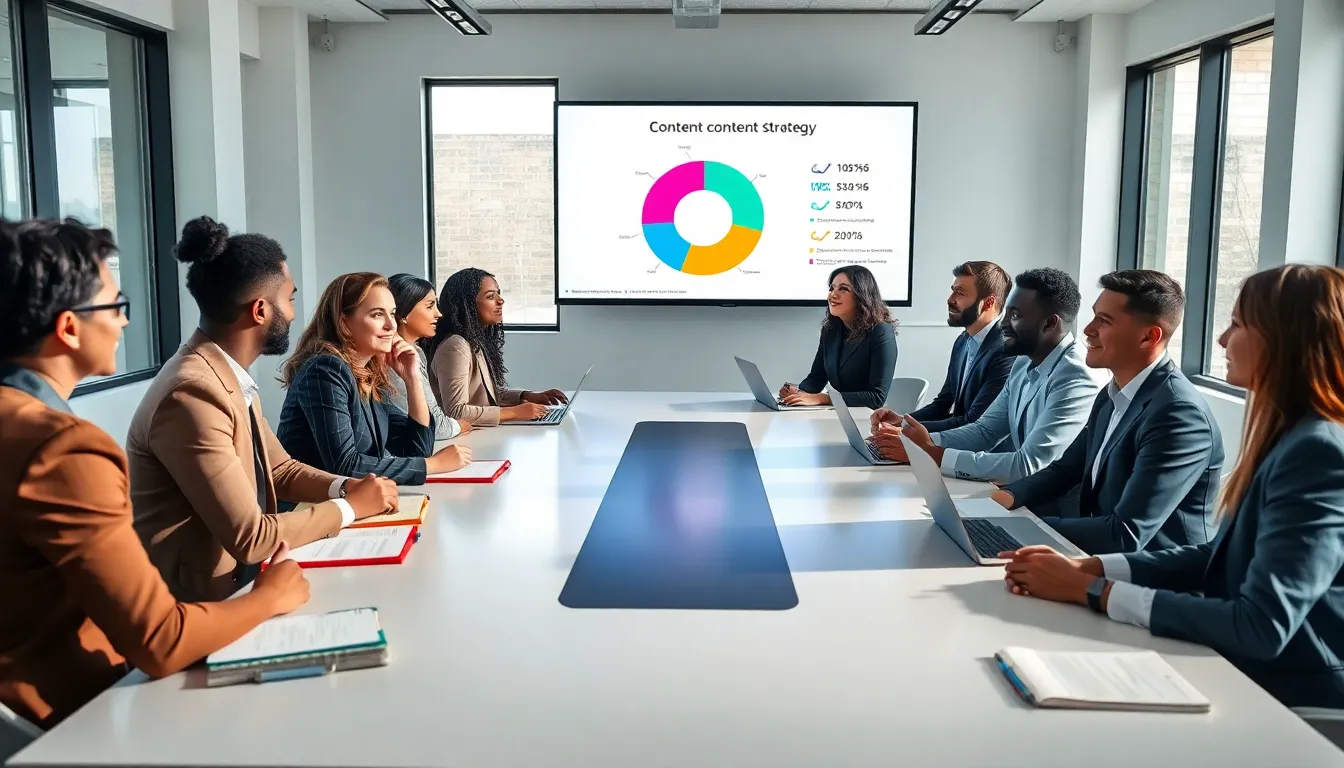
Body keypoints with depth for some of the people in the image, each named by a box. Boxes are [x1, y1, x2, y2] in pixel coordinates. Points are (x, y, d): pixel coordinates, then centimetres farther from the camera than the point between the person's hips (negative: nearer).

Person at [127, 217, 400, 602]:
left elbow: (280, 469, 15)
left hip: (243, 575, 8)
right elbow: (249, 536, -25)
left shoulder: (230, 376, 5)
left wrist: (345, 487, -4)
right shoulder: (194, 394, -25)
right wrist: (348, 507, -12)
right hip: (204, 597, -8)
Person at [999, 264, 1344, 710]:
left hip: (1290, 705, -7)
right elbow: (1219, 557, 9)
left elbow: (1262, 627, -28)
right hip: (1245, 677, 7)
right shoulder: (1290, 439, 7)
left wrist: (1093, 591, -22)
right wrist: (1086, 567, -4)